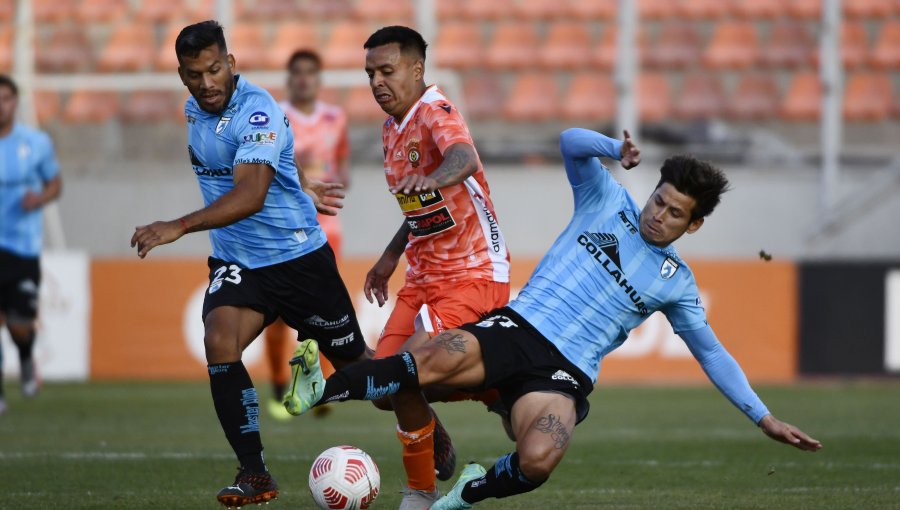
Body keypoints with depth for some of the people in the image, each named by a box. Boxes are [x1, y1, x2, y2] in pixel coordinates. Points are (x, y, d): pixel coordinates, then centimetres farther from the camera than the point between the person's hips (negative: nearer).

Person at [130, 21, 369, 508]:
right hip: (235, 261, 5)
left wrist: (179, 226, -44)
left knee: (353, 360, 6)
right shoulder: (195, 110, 4)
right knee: (219, 342, -22)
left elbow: (250, 195, -35)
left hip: (299, 257, -5)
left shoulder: (257, 112, -22)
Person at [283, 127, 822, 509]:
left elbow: (711, 351, 19)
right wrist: (617, 149, -18)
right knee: (433, 358, -34)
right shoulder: (608, 200, 13)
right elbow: (572, 142, 1)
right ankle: (319, 392, -39)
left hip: (566, 372, 0)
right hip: (516, 327, 0)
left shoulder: (676, 282, 14)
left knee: (537, 462, -31)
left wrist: (765, 417, 16)